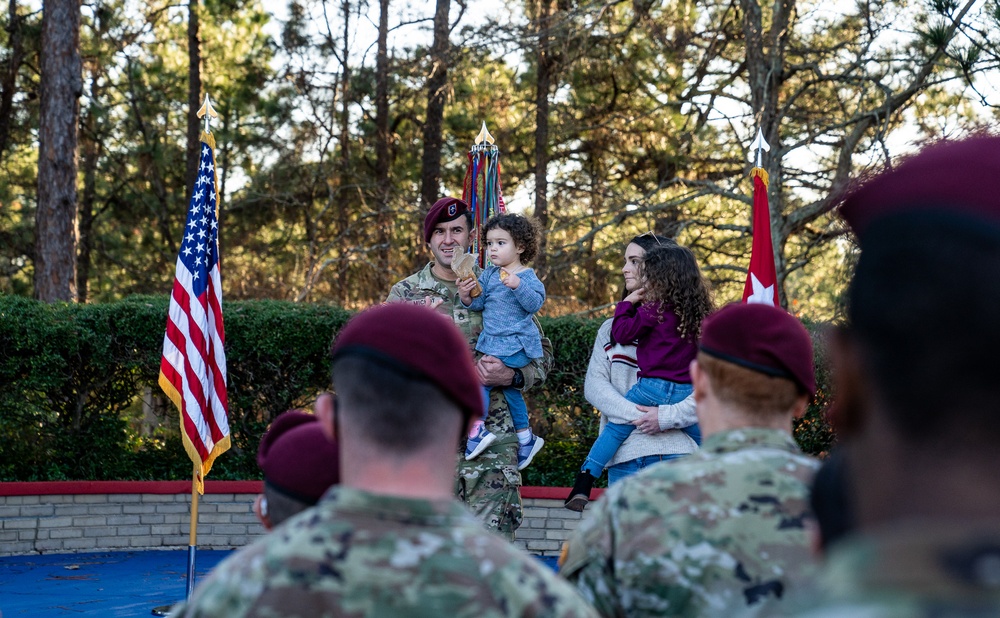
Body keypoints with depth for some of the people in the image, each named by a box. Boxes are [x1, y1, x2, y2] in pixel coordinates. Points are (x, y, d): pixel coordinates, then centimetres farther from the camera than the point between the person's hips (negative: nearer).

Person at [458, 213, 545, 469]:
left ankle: (476, 430, -16)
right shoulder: (489, 275, 11)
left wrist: (518, 285, -35)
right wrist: (467, 296, -13)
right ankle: (525, 436, 30)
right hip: (491, 342, 8)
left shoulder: (527, 277, -9)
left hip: (516, 344, -8)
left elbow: (535, 303, -22)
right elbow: (479, 304, 7)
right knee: (507, 384, 17)